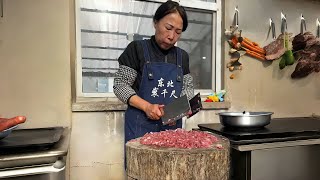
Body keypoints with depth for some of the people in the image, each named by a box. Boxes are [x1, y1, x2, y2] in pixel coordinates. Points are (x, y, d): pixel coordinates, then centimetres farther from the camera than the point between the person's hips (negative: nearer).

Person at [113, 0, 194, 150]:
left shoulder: (182, 56, 7)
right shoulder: (137, 49, -6)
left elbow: (188, 88, 11)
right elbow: (120, 85, -6)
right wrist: (147, 106, -19)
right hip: (141, 124, -3)